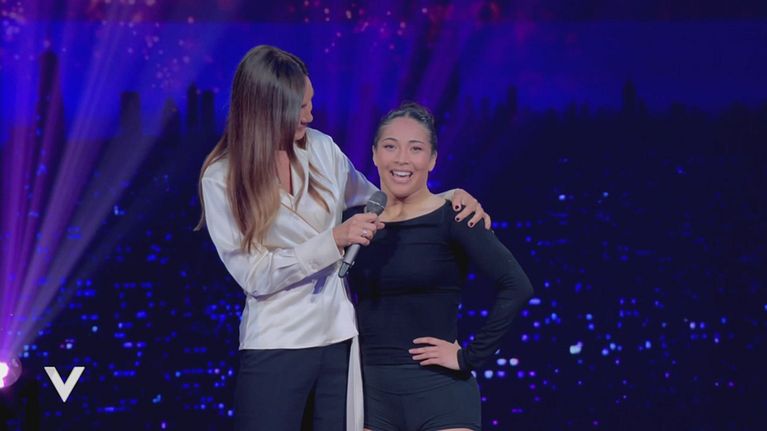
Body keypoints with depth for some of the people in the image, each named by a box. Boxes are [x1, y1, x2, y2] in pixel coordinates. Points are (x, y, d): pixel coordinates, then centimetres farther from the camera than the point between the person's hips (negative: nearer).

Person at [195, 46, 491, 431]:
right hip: (276, 347, -3)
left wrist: (449, 198, 2)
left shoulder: (321, 149, 2)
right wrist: (334, 239, -20)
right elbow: (255, 275, -13)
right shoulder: (222, 179, -8)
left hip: (341, 338, 4)